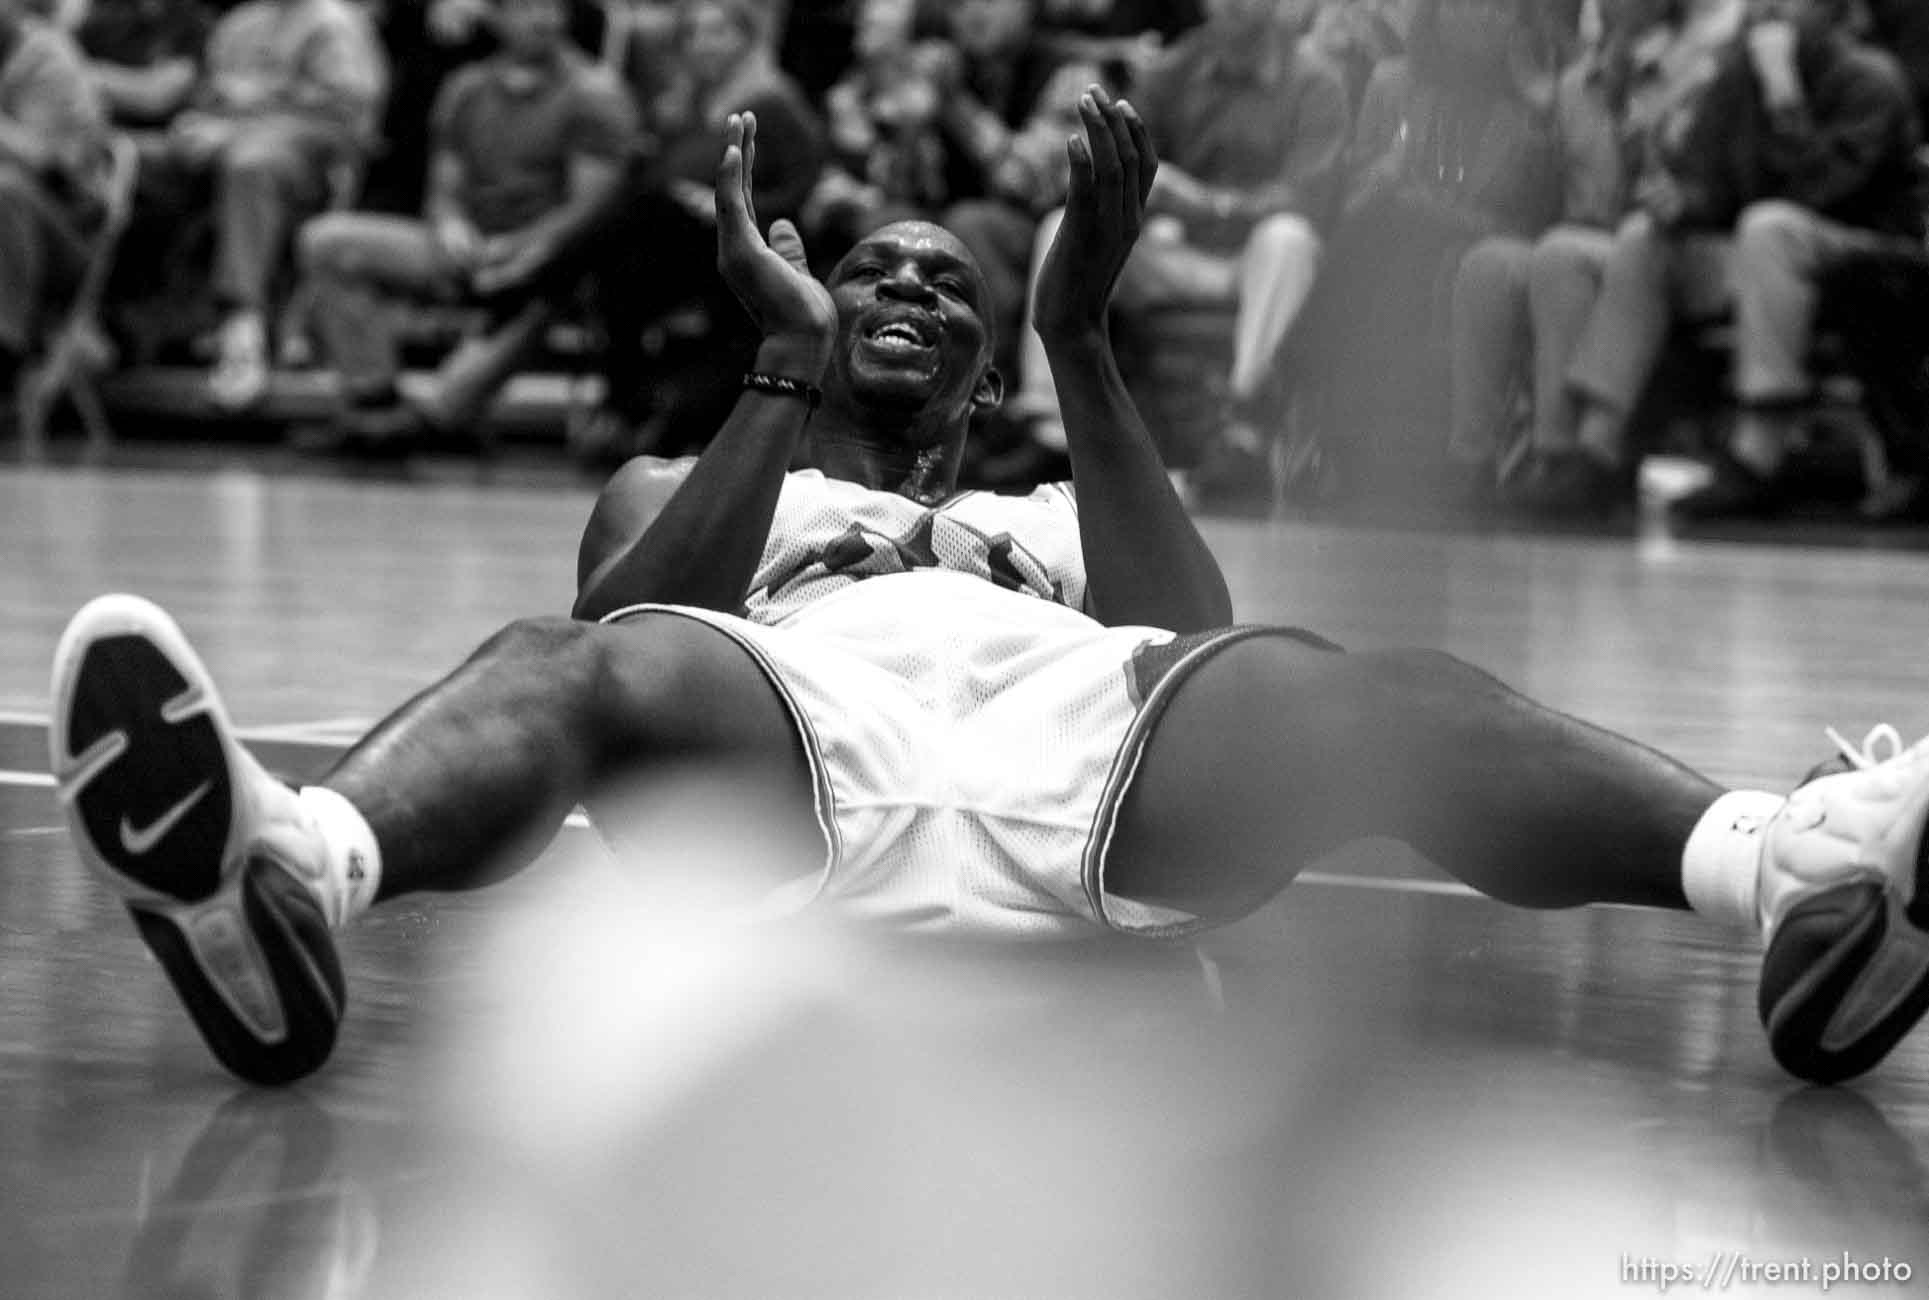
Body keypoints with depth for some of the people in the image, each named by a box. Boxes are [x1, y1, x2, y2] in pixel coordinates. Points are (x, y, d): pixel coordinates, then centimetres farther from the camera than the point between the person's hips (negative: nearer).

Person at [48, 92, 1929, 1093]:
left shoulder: (1053, 520, 43)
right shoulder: (684, 498, 40)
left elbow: (1206, 662, 17)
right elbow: (621, 637, 13)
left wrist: (1082, 343, 13)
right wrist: (780, 369, 10)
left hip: (1070, 740, 1)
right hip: (782, 725, -1)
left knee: (1345, 688, -30)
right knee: (582, 670, -36)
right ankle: (294, 876, -71)